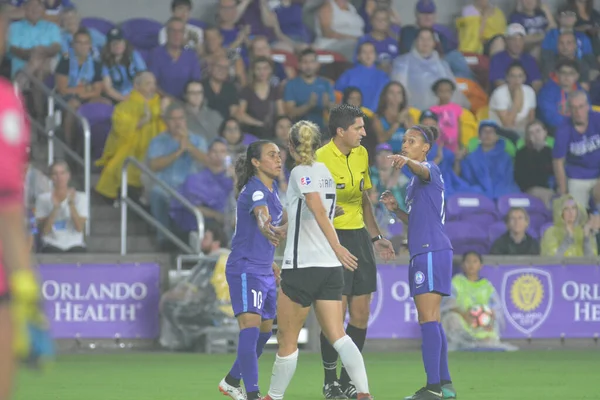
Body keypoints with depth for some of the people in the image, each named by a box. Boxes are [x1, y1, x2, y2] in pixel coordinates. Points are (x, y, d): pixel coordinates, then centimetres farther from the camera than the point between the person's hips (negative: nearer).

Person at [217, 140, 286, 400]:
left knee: (265, 331, 15)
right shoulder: (255, 189, -17)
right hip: (245, 269, -10)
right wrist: (271, 231, -55)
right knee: (250, 327, -19)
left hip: (264, 271, 10)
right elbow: (262, 218, -37)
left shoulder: (271, 188, 11)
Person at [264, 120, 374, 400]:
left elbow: (319, 211, -24)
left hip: (302, 267, -7)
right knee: (338, 336, -2)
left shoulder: (301, 172, -10)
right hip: (330, 268, 7)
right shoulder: (325, 172, 13)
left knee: (287, 339, 7)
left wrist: (337, 247, -30)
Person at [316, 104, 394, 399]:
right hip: (332, 238, -7)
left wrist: (375, 237, 19)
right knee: (336, 313, -7)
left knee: (361, 314, 5)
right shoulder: (321, 158, -13)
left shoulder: (361, 154, 11)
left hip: (359, 235, 7)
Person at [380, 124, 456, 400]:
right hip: (423, 253, 10)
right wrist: (396, 209, 11)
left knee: (427, 319, -13)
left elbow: (422, 170, -32)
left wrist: (407, 161, -53)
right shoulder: (415, 181, 23)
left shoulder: (429, 169, -5)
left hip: (432, 251, -10)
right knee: (431, 321, 12)